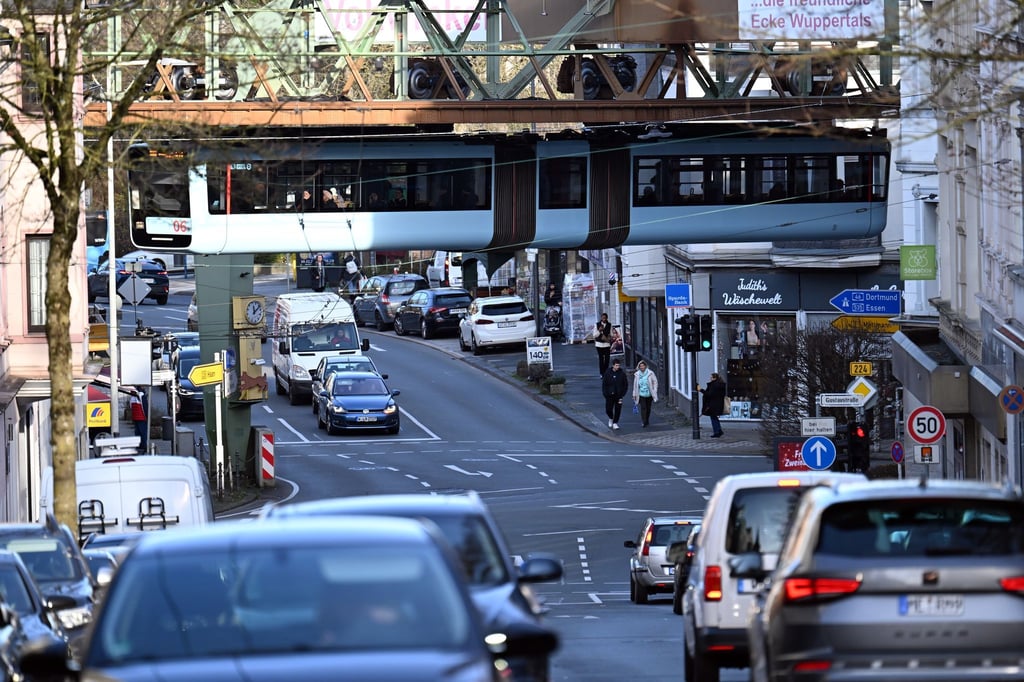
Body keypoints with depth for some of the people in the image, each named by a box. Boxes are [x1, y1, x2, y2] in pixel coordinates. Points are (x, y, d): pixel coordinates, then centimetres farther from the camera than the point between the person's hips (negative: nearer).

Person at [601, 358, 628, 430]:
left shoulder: (622, 374, -4)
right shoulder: (607, 373, -4)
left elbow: (626, 385, 2)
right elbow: (604, 384, 1)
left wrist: (622, 394, -6)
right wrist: (605, 394, -7)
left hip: (618, 395, 0)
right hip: (609, 395, 0)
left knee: (617, 410, 2)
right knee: (608, 409, 4)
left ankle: (615, 423, 15)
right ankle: (611, 418, 34)